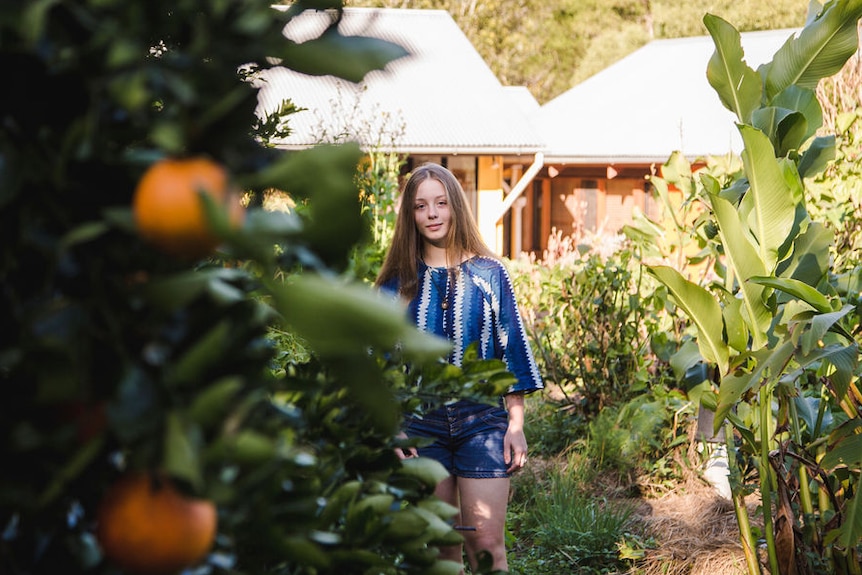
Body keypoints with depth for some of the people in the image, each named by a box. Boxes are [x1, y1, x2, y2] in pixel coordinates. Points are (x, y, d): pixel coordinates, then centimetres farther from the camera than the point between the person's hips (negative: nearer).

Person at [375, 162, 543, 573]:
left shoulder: (488, 273, 2)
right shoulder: (398, 281, 5)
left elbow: (512, 348, 3)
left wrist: (516, 424, -2)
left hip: (482, 421, -1)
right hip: (420, 425, 2)